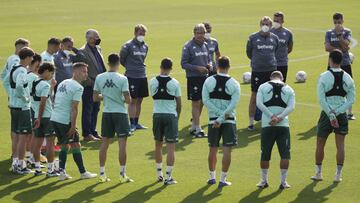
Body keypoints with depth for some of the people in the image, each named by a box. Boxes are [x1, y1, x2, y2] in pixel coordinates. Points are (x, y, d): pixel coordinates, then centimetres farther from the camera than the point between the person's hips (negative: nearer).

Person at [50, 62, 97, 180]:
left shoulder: (63, 83, 14)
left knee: (64, 145, 16)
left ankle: (62, 172, 8)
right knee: (75, 145, 3)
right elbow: (74, 108, -17)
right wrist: (73, 125, -15)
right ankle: (83, 173, 10)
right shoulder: (78, 87, -11)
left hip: (54, 118, 8)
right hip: (65, 120, -8)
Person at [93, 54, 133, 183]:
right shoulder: (122, 79, -13)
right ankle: (122, 174, -1)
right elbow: (128, 99, -15)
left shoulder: (99, 78, -1)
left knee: (105, 142, 11)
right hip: (120, 113, -4)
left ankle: (102, 173, 14)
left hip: (107, 113, 4)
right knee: (122, 143, -1)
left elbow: (95, 98, 4)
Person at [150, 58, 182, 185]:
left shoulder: (153, 82, -2)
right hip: (171, 115, -3)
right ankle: (168, 177, -4)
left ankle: (159, 174, 26)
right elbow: (179, 104, -1)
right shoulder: (174, 83, -7)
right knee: (171, 147, 0)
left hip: (157, 114, 3)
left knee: (158, 145, 18)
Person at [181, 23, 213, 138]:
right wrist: (197, 68, -19)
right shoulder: (188, 46, -9)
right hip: (193, 78, -7)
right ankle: (197, 130, -1)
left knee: (201, 103, 12)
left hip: (204, 77, 7)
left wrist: (210, 65, -2)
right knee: (196, 103, -4)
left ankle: (193, 127, 24)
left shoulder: (205, 45, 11)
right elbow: (184, 64, -10)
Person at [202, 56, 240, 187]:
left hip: (213, 119, 2)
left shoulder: (209, 81, -1)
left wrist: (219, 114, -10)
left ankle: (212, 177, 22)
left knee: (213, 149, 13)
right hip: (229, 121, -2)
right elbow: (233, 105, -14)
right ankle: (223, 179, 0)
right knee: (227, 150, 2)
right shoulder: (234, 84, -6)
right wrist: (223, 117, -13)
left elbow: (205, 100, -8)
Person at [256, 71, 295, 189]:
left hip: (267, 125, 0)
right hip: (283, 125, 0)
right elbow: (291, 107, -3)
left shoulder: (263, 87, 9)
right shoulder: (288, 89, 12)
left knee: (265, 155, 10)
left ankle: (264, 181, 19)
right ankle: (283, 182, 5)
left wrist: (272, 116, -11)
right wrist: (279, 118, -11)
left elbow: (259, 103, -6)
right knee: (285, 154, 6)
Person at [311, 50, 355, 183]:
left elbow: (321, 99, -15)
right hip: (342, 115, 2)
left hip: (326, 113, -2)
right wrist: (337, 112, -6)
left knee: (320, 144, 11)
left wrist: (331, 114, -12)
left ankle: (318, 173, 19)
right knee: (340, 145, 6)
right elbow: (351, 100, -2)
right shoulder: (347, 78, 0)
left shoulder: (323, 77, -10)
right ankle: (338, 174, 5)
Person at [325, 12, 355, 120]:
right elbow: (327, 47, -8)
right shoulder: (329, 33, 5)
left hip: (345, 63, -1)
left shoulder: (347, 31, 2)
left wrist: (339, 34, -19)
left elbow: (345, 44, -14)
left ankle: (349, 113, 2)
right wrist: (341, 49, -13)